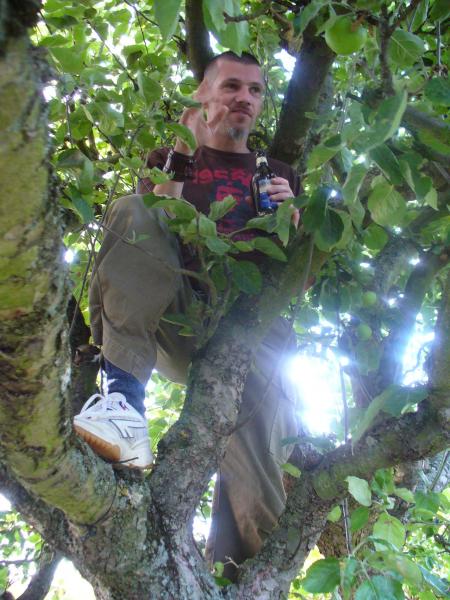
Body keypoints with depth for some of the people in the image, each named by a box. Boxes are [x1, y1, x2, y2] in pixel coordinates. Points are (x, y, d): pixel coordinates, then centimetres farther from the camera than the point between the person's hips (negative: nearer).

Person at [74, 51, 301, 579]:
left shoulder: (279, 175, 26)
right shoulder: (170, 162, 23)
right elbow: (147, 237, 4)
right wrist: (179, 162, -1)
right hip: (175, 317, 0)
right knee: (133, 212, -24)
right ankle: (125, 400, -38)